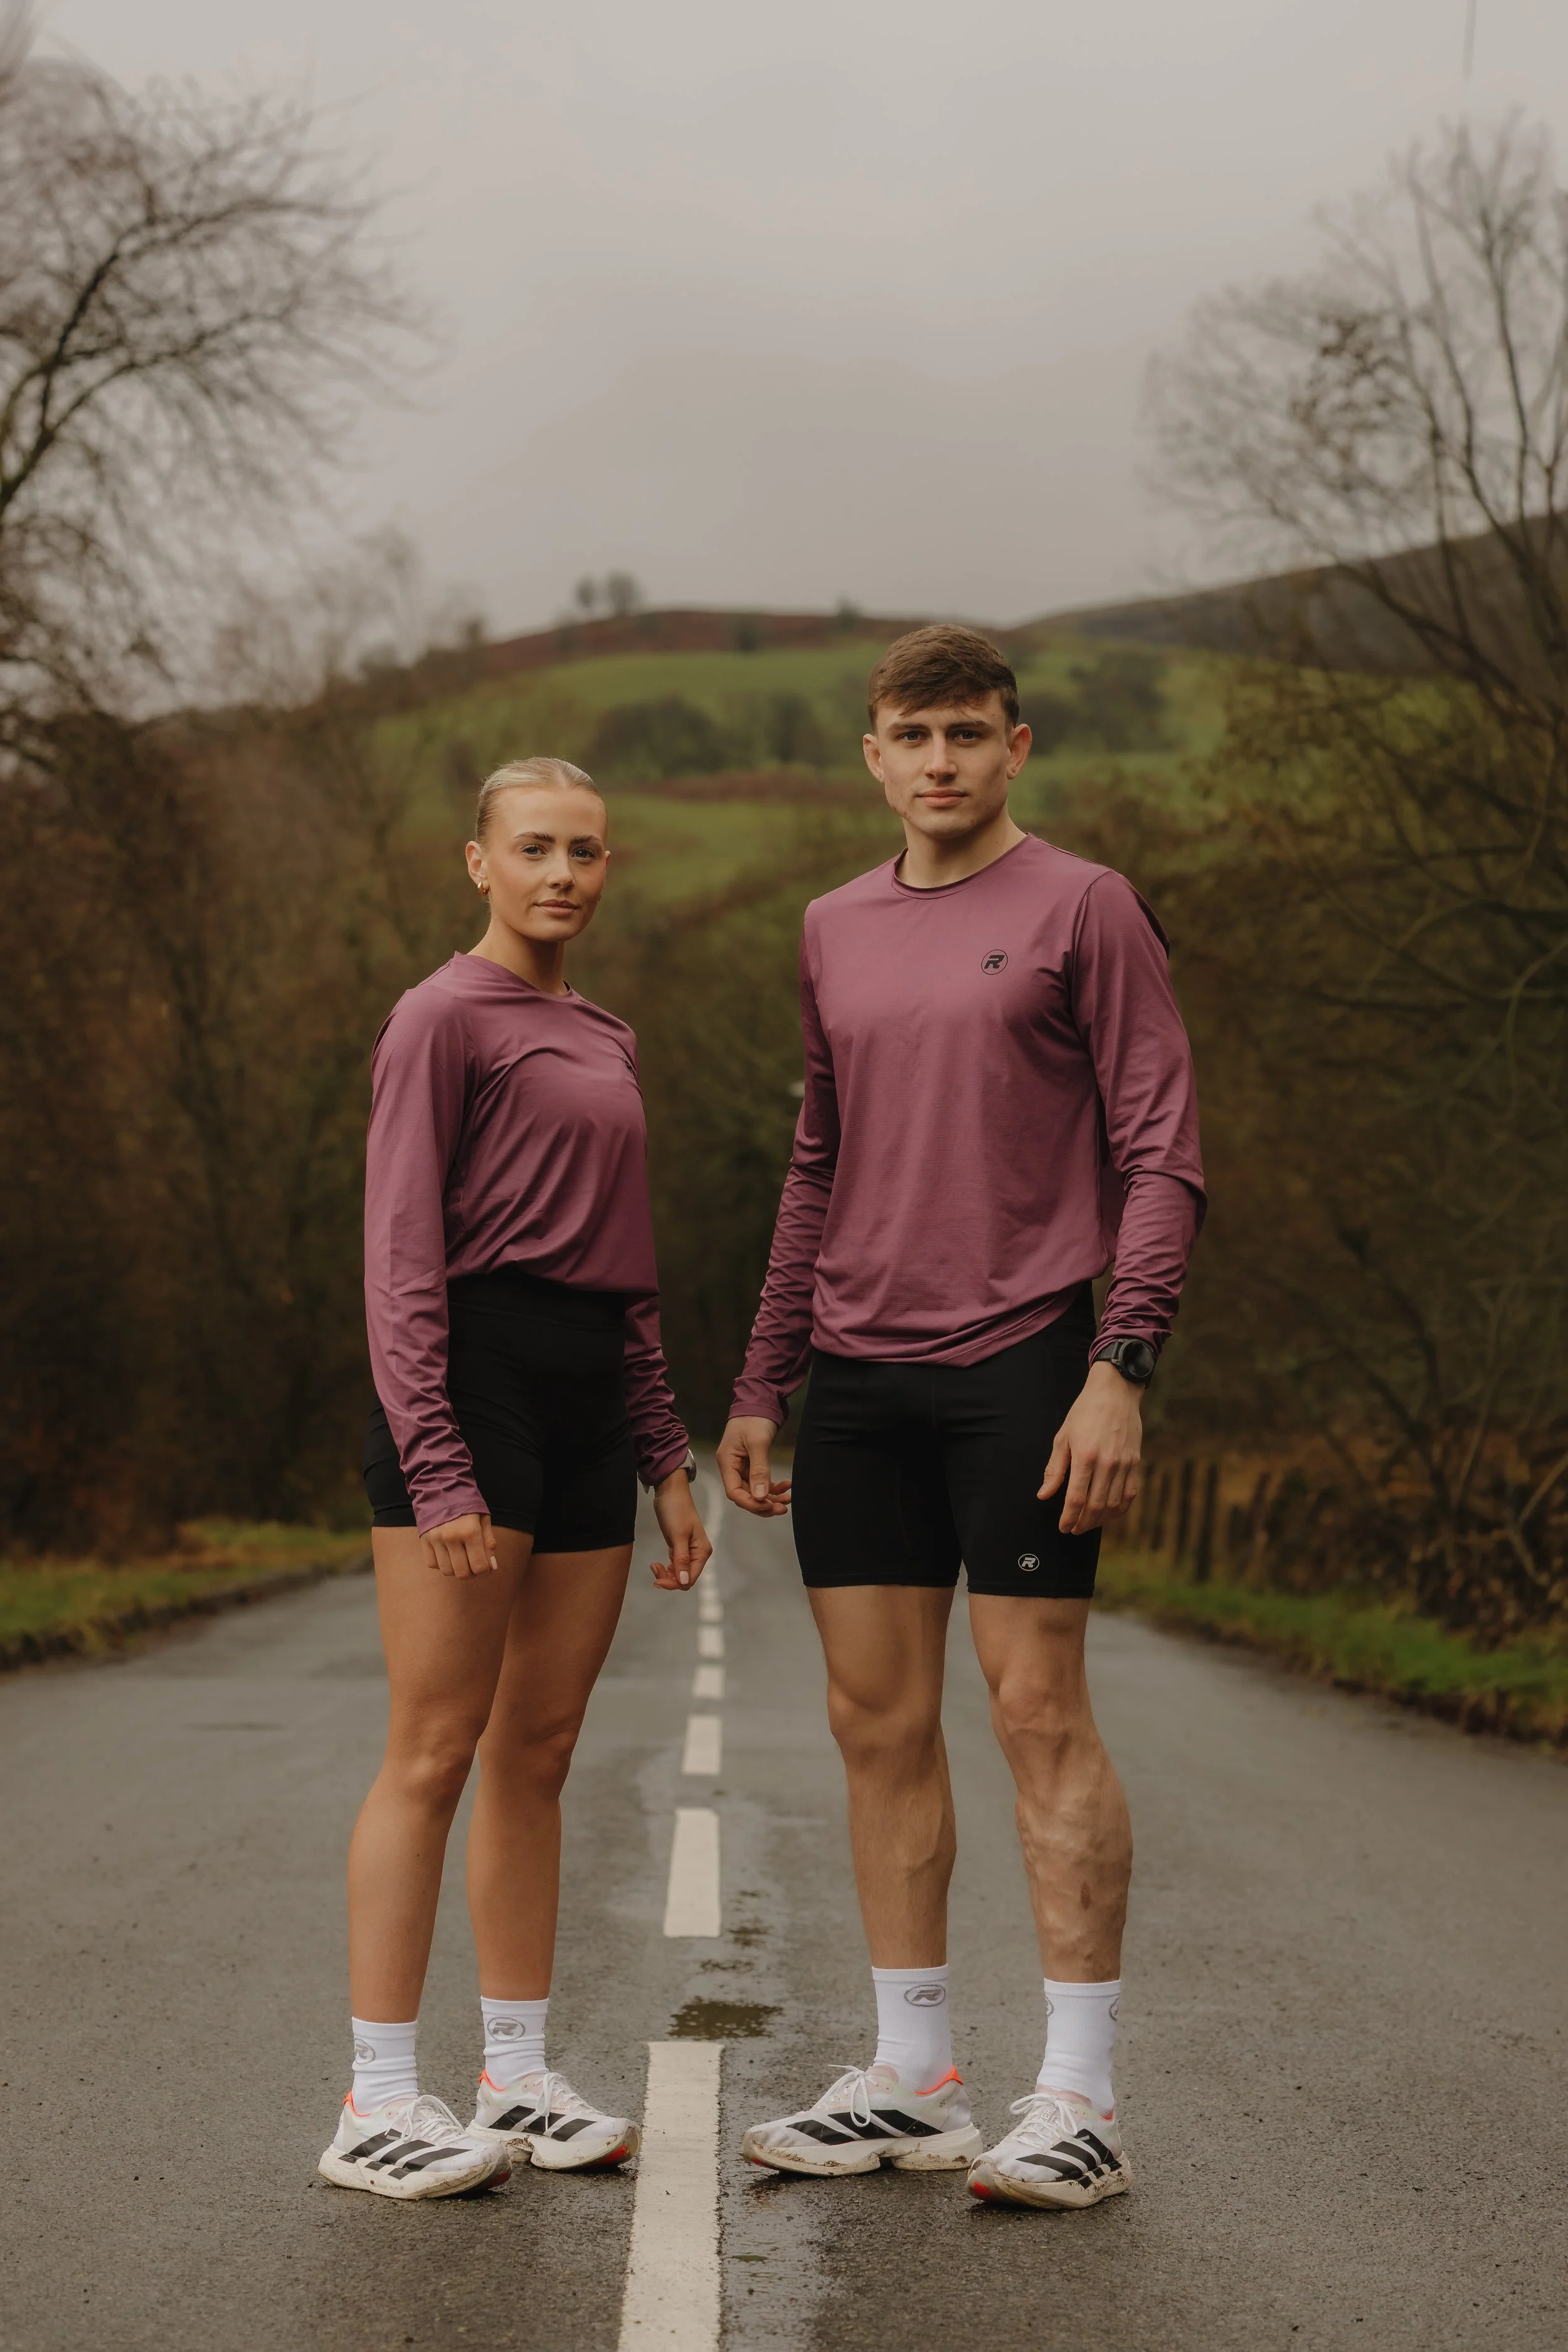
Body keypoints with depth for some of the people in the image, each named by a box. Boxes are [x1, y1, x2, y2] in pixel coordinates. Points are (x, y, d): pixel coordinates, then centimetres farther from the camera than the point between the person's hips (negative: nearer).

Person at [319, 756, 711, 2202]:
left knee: (538, 1756, 9)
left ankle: (518, 2080, 16)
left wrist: (667, 1459, 17)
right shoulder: (442, 1018, -5)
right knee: (436, 1754, -7)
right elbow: (402, 1260, -11)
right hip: (475, 1373, -8)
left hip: (593, 1393, 8)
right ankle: (378, 2105, -2)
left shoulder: (605, 1043, 19)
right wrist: (437, 1470, -18)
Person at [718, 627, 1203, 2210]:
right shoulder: (834, 935, 16)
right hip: (860, 1380, 6)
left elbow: (1162, 1158, -5)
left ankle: (1080, 2098, 1)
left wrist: (1121, 1367, -15)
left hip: (1020, 1366, -6)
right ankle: (912, 2080, 15)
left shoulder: (1085, 910, -1)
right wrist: (760, 1384, 17)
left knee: (1038, 1709, -6)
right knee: (878, 1721, 6)